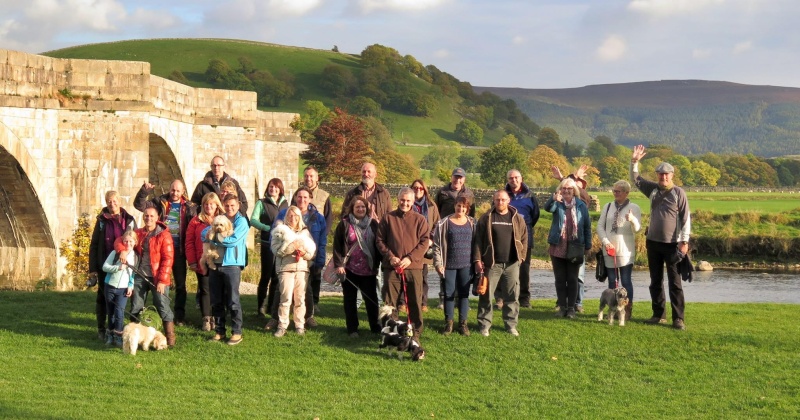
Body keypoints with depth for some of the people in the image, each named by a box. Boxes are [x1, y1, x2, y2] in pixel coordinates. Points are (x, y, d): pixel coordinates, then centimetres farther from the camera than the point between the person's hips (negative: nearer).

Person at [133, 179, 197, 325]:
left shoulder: (189, 207, 2)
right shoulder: (160, 202, 2)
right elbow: (139, 205, -4)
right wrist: (144, 191, -21)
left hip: (179, 250, 0)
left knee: (180, 284, 7)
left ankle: (180, 316, 15)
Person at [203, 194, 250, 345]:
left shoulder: (241, 221, -1)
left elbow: (234, 240, -15)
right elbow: (204, 233, 7)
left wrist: (215, 237, -6)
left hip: (232, 264, -6)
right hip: (215, 264, 6)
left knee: (233, 301, -3)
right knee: (216, 301, 10)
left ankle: (237, 332, 2)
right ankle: (219, 331, 19)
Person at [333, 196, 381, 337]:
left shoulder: (373, 224, 6)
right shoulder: (344, 224, -1)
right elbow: (337, 246, -2)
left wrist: (376, 264, 7)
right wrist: (339, 264, -8)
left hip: (368, 269, 2)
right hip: (349, 269, -1)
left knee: (372, 299, 4)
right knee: (350, 299, 6)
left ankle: (375, 326, 15)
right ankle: (352, 328, 13)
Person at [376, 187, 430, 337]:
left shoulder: (420, 219, 4)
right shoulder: (388, 218, 5)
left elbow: (424, 242, -1)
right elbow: (380, 240, 6)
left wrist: (410, 258, -12)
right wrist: (390, 257, -7)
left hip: (413, 267, -1)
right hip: (391, 267, 1)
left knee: (415, 301, 3)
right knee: (389, 301, 3)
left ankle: (416, 331, 12)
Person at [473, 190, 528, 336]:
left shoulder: (518, 219, 7)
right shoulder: (486, 218, 1)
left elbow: (524, 239, 11)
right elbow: (478, 240, 0)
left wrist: (521, 256, 2)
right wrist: (478, 260, -6)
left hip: (512, 264, 2)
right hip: (491, 264, -2)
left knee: (512, 296, 6)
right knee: (486, 295, 1)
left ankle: (511, 324, 16)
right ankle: (484, 325, 9)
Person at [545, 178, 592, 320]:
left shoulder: (581, 206, 3)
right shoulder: (557, 203, 2)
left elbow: (587, 226, 7)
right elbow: (548, 208, -22)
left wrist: (588, 246, 5)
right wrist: (554, 199, -45)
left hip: (575, 247, -1)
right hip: (558, 247, 1)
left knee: (572, 279, 2)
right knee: (560, 278, 5)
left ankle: (571, 308, 6)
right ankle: (562, 307, 12)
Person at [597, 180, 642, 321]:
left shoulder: (634, 208, -1)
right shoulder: (608, 207, 10)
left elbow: (637, 229, -11)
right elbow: (600, 226, 7)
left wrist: (633, 220, -34)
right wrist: (605, 241, -9)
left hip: (625, 251, -4)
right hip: (609, 250, 4)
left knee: (626, 281, -3)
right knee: (612, 281, 9)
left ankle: (627, 310, 3)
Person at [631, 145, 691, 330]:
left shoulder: (678, 192, -8)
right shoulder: (653, 189, 7)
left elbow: (686, 218, -9)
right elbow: (635, 179, 20)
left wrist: (684, 241, -14)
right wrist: (634, 162, 5)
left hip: (672, 244, -5)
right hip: (653, 242, 6)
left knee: (675, 282, -5)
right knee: (655, 281, 11)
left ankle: (678, 318, -5)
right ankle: (659, 314, 20)